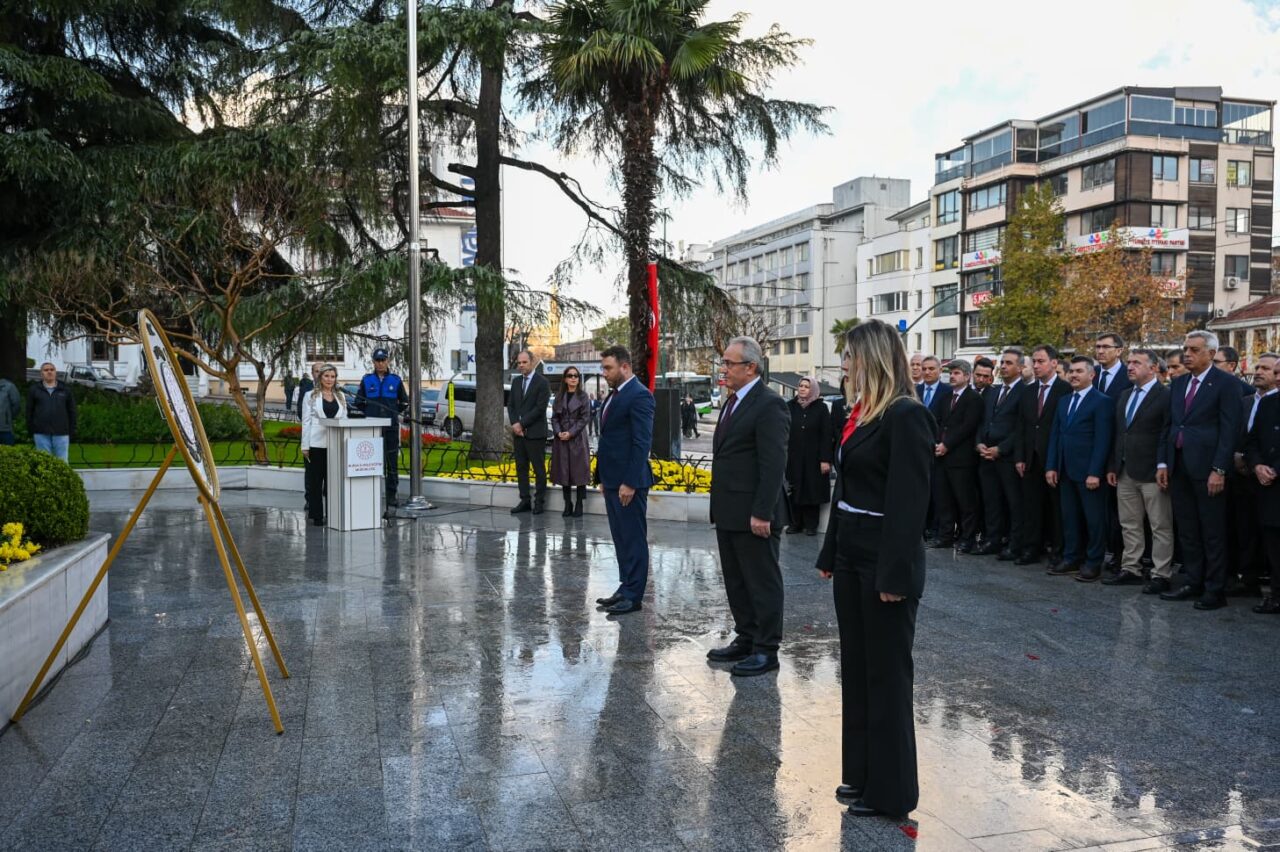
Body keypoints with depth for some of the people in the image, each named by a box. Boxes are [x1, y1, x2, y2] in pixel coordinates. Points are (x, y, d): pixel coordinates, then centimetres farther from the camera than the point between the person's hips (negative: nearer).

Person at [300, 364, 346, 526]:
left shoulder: (340, 396, 13)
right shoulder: (311, 396, 3)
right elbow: (306, 421, 0)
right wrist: (305, 446, -6)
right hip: (317, 444, -3)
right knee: (316, 481, 3)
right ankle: (317, 516, 8)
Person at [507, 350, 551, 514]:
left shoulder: (542, 382, -7)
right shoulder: (516, 382, 13)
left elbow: (540, 408, -14)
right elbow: (510, 405, 12)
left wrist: (522, 424, -14)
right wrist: (514, 424, -5)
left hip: (535, 432, -6)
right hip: (518, 432, 6)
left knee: (539, 468, 0)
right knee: (521, 467, 8)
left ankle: (539, 501, 6)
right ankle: (524, 501, 14)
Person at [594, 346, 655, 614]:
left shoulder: (640, 396, -14)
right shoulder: (614, 394, 15)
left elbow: (642, 443, -19)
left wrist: (630, 482, -21)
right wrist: (603, 476, 16)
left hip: (628, 481, -9)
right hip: (612, 479, 9)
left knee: (633, 538, 0)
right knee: (621, 538, 15)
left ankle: (633, 595, 7)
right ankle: (626, 587, 24)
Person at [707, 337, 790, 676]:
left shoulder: (769, 405, -15)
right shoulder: (733, 402, 15)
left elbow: (774, 465, -19)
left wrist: (762, 513, -22)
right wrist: (719, 507, 15)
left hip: (753, 515, -9)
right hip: (728, 513, 9)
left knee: (763, 582, 2)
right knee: (735, 581, 17)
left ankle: (766, 650, 11)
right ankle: (745, 639, 29)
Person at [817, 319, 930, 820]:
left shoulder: (906, 416, -16)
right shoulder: (860, 411, 11)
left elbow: (907, 502, -20)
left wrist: (895, 575, -22)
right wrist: (830, 553, 15)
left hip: (883, 561, -9)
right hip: (851, 556, 9)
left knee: (886, 673, 3)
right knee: (855, 667, 16)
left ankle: (890, 791, 17)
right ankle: (861, 772, 30)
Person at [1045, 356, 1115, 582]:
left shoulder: (1102, 401, -7)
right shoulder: (1064, 402, 15)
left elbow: (1102, 440, -13)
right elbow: (1055, 435, 14)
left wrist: (1095, 473, -18)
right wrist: (1051, 466, 6)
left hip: (1088, 472, -7)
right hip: (1066, 471, 7)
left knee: (1094, 519, 2)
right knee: (1069, 517, 12)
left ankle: (1093, 563, 9)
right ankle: (1071, 559, 20)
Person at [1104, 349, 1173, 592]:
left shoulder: (1165, 396, -8)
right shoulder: (1125, 396, 16)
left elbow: (1167, 436, -12)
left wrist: (1163, 468, -18)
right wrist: (1112, 466, 14)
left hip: (1151, 472, -8)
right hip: (1125, 472, 8)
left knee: (1160, 527, 1)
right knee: (1130, 525, 13)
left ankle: (1161, 576, 6)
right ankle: (1130, 569, 22)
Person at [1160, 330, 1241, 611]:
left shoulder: (1225, 383, -6)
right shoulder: (1178, 383, 13)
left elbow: (1229, 429, -11)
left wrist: (1219, 470, -16)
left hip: (1206, 468, -6)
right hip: (1179, 466, 6)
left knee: (1213, 532, 1)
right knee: (1187, 530, 11)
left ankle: (1215, 590, 8)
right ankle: (1193, 583, 21)